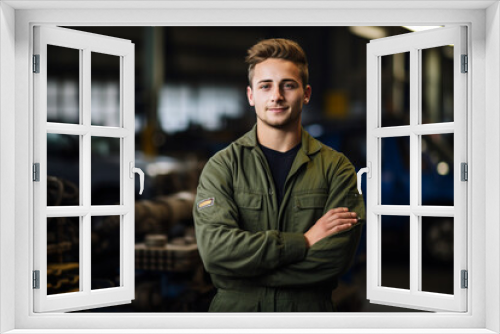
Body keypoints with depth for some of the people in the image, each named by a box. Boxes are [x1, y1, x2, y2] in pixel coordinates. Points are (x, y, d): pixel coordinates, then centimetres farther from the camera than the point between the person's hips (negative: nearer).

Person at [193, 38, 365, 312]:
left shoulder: (336, 167, -5)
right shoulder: (222, 166, -5)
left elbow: (336, 257, -16)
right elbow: (214, 250, -19)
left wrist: (244, 272, -19)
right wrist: (303, 241, -19)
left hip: (310, 309, 0)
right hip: (236, 310, 0)